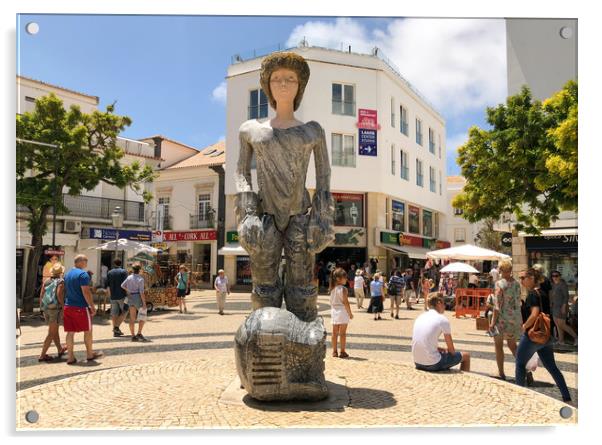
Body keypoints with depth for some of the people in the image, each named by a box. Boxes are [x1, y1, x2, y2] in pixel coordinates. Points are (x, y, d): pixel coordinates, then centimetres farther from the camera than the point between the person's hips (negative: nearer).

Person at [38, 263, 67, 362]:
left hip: (45, 308, 7)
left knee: (55, 330, 20)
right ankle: (42, 355, -2)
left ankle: (60, 350, 35)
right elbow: (59, 294, -18)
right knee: (51, 333, 0)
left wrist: (42, 307, 12)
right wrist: (63, 305, -10)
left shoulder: (46, 281, 10)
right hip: (55, 308, -7)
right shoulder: (60, 282, -6)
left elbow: (41, 295, 7)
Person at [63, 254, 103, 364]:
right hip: (81, 307, -7)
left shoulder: (67, 274, 14)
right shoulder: (83, 274, -13)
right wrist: (92, 306, -14)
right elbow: (86, 292, -18)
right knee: (88, 331, 7)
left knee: (70, 332, 8)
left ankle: (70, 357, 10)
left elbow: (66, 291, 19)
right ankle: (90, 354, 17)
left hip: (67, 307, 7)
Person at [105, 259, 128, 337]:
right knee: (124, 311, 8)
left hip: (113, 296, 5)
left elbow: (107, 286, 9)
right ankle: (117, 327, -6)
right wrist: (127, 294, -6)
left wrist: (110, 295, 17)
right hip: (121, 296, -5)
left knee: (114, 313, 9)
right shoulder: (124, 271, -5)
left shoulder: (109, 272, 10)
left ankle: (115, 332, 12)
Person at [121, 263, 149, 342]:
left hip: (130, 298, 6)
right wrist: (144, 303, -16)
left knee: (132, 318, 6)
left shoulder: (129, 277, 5)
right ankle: (139, 333, -7)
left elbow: (122, 286, 16)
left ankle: (133, 336, 8)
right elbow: (141, 292, -17)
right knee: (142, 316, 4)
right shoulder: (140, 278, -12)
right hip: (138, 298, -6)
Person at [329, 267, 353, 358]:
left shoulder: (332, 288, 6)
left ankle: (334, 351, 17)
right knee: (342, 333, 0)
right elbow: (345, 302, -16)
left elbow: (331, 301, 11)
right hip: (342, 312, -7)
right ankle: (342, 352, 5)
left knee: (335, 332, 11)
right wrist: (350, 313, -8)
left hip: (334, 311, 7)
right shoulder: (343, 289, -15)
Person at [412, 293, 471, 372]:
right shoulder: (443, 320, -8)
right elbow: (451, 350, -3)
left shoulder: (420, 317, 10)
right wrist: (446, 350, 17)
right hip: (433, 365, -7)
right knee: (466, 356, 14)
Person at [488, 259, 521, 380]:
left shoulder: (500, 284, -15)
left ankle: (501, 373, 11)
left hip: (502, 318, -5)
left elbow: (497, 305, -17)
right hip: (515, 318, 5)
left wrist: (493, 322, -11)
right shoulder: (517, 283, 2)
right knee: (512, 345, 20)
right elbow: (518, 302, 8)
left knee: (498, 346, 8)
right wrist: (520, 320, 17)